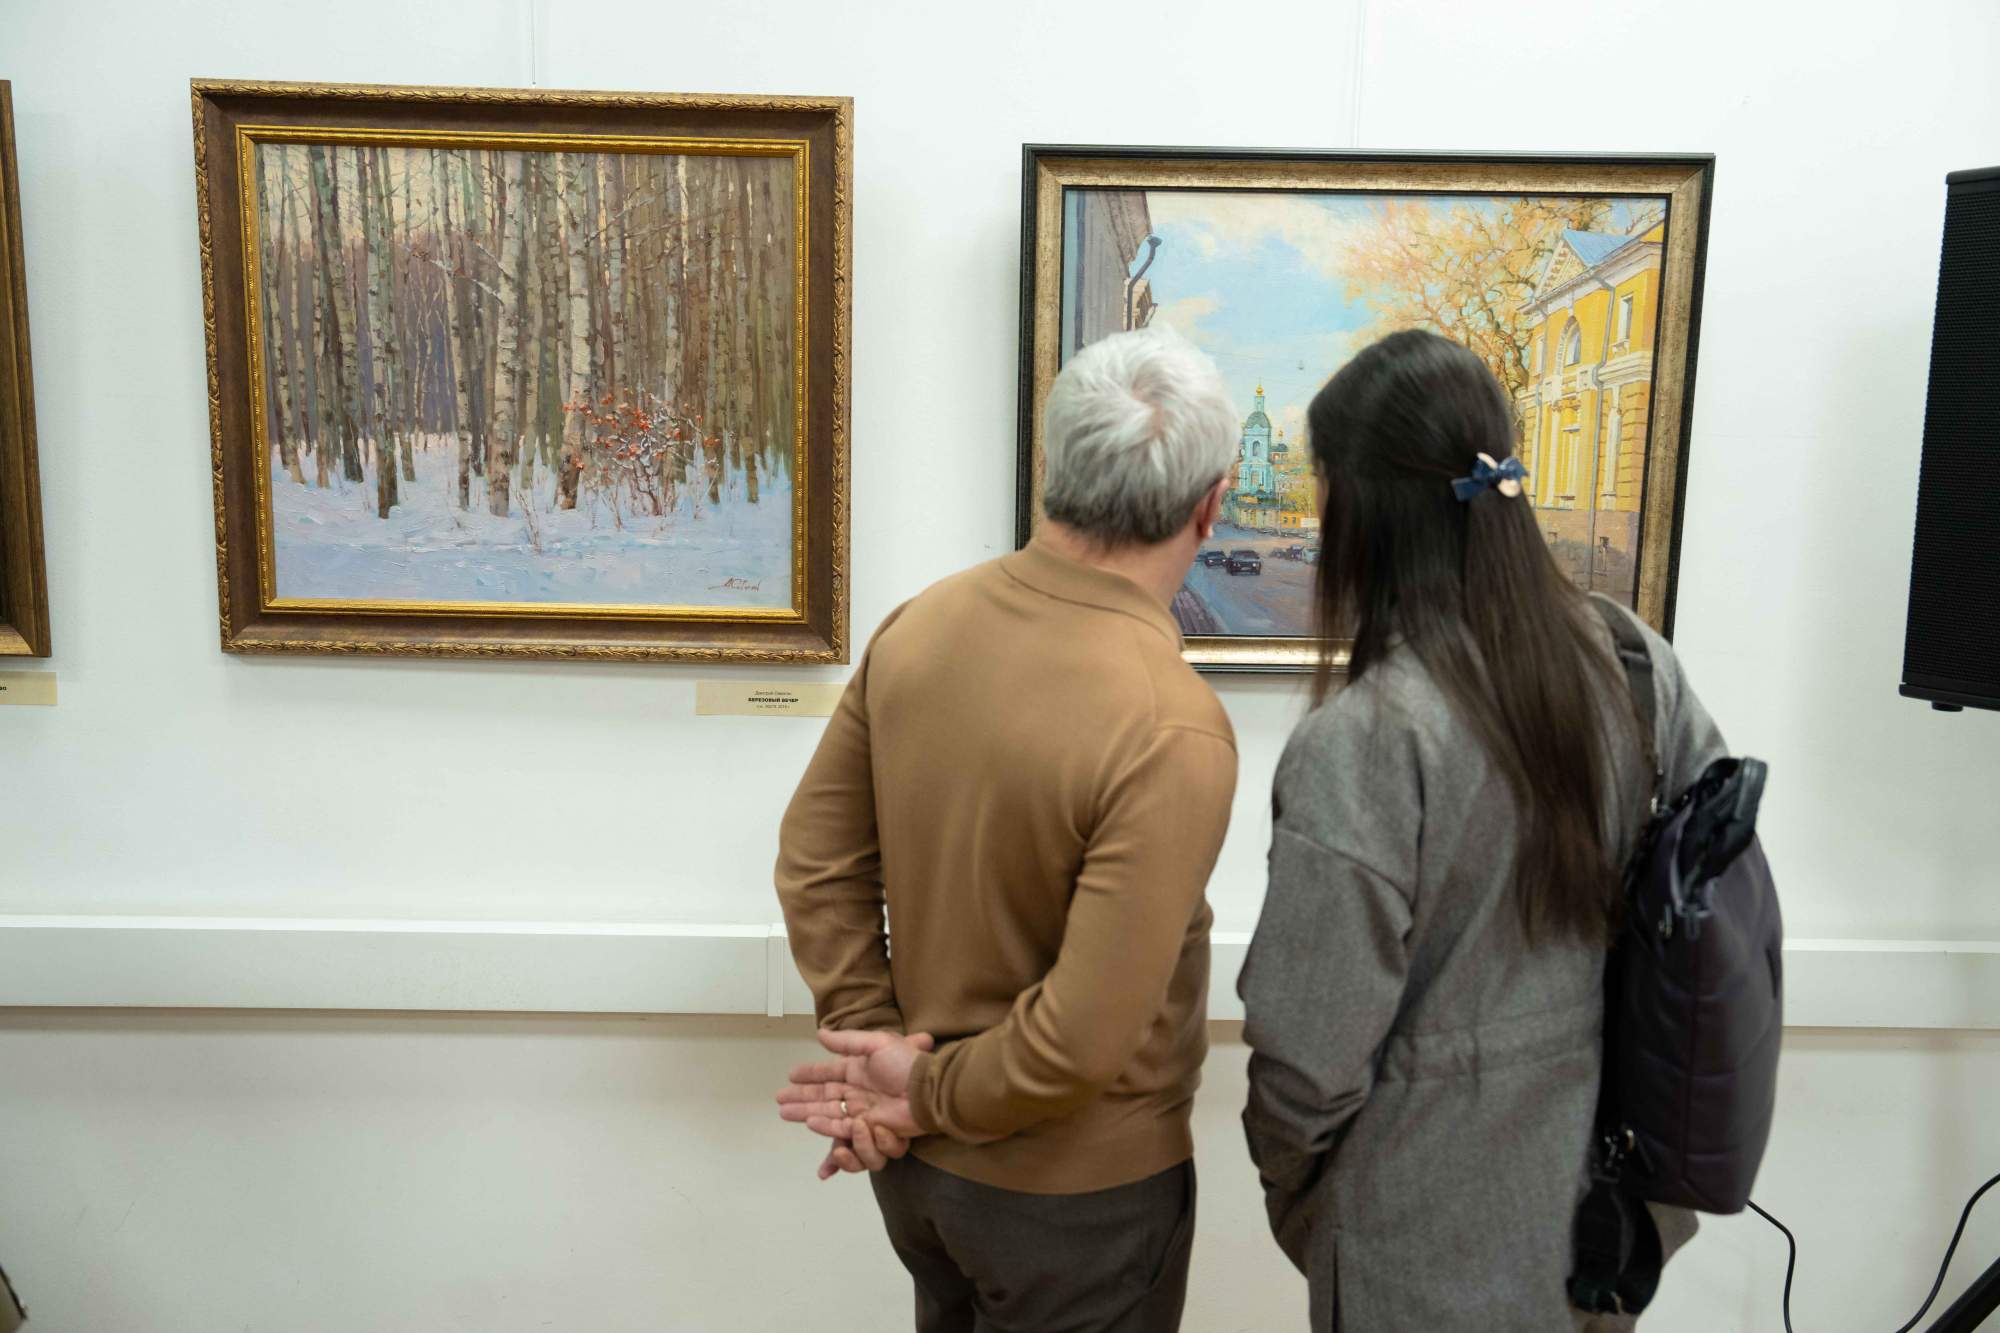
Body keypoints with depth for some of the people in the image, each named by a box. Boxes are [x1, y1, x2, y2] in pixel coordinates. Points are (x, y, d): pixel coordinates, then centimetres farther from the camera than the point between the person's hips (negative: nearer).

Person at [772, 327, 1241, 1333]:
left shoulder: (920, 625, -11)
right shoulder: (1172, 731, -29)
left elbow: (815, 860, -3)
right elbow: (1086, 1037, -28)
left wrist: (871, 1034, -2)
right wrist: (928, 1093, -13)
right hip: (1074, 1189, -5)